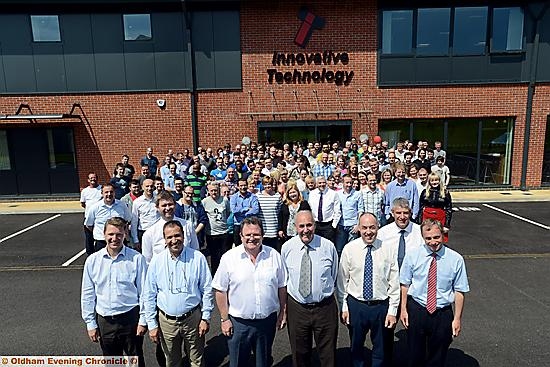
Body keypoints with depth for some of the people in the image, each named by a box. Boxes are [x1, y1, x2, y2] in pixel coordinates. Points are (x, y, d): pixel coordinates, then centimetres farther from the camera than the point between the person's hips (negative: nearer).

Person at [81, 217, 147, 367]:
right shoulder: (92, 261, -4)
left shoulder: (136, 259, -11)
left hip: (131, 318, -2)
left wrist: (143, 320, -5)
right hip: (104, 320, 3)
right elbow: (87, 295, 4)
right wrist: (90, 323, 5)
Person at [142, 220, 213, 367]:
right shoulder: (157, 261, -6)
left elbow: (207, 290, -4)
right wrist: (151, 324, 0)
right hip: (166, 321, 1)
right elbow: (149, 295, 1)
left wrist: (206, 318, -4)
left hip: (193, 318, -1)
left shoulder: (198, 258, -10)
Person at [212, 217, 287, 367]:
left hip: (268, 321, 2)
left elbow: (281, 287, 4)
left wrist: (283, 312, 6)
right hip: (239, 322, -2)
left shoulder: (274, 255, -4)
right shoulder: (229, 258, -11)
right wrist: (225, 319, -5)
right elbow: (220, 290, -6)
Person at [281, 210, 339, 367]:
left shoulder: (328, 246, -9)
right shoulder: (287, 247, -7)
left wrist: (326, 291, 10)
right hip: (296, 308, 1)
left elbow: (334, 275, 8)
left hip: (325, 308, -1)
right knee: (299, 354, 20)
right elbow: (284, 277, 7)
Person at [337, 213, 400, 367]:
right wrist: (344, 307, 0)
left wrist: (392, 311, -3)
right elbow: (342, 281, -1)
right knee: (356, 348, 19)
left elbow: (394, 283, -3)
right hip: (355, 306, 0)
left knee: (381, 350, 19)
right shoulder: (349, 249, -8)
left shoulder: (389, 249, -8)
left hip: (381, 306, 0)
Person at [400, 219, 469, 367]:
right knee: (415, 355, 18)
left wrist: (457, 318, -4)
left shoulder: (456, 259, -12)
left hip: (443, 314, 0)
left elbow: (459, 292, -5)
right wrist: (403, 309, 0)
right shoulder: (412, 255, -10)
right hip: (416, 310, 1)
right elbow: (405, 284, -1)